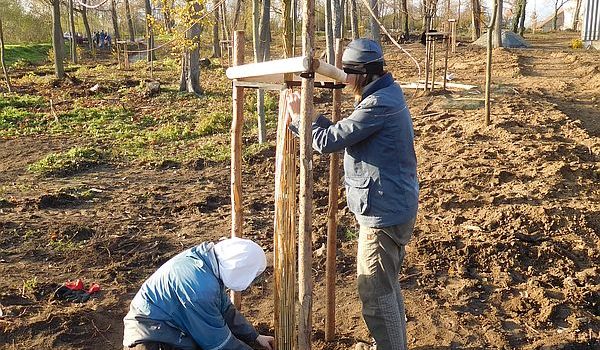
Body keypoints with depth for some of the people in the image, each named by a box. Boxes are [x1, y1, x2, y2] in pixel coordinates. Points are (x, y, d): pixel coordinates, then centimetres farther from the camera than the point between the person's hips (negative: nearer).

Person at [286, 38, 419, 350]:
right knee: (387, 285, 23)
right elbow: (342, 133, 11)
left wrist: (299, 116, -5)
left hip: (383, 212, -11)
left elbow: (327, 141, -21)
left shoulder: (378, 104, -22)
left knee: (375, 292, 2)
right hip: (395, 207, 11)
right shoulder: (387, 94, 11)